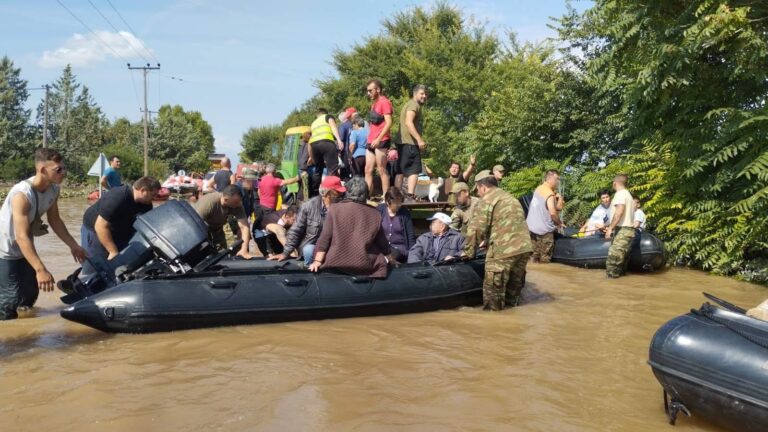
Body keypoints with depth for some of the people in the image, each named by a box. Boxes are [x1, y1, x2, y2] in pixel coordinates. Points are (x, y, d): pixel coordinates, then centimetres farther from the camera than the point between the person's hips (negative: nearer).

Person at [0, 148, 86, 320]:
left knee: (32, 291, 14)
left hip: (24, 250, 8)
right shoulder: (22, 194, -33)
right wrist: (41, 270, -45)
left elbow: (55, 220, 6)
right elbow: (22, 237, -38)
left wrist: (73, 245, 3)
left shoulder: (54, 189, -10)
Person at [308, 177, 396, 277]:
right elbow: (382, 242, 14)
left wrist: (318, 261, -1)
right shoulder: (374, 214, 4)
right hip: (363, 264, 1)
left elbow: (325, 238, -4)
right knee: (381, 260, 27)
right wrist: (390, 259, 30)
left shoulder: (335, 209, 0)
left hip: (336, 263, -1)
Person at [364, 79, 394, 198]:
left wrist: (378, 139, -22)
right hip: (372, 142, 9)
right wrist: (371, 139, 17)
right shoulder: (374, 104, 21)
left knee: (382, 170, -7)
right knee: (368, 170, 6)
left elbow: (389, 123, -16)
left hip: (381, 141, -9)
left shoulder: (384, 102, -7)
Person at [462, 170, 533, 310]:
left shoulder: (487, 200, -1)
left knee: (494, 288, 2)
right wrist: (487, 240, 36)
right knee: (514, 284, 20)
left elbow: (476, 228, -7)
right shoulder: (511, 198, 26)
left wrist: (468, 252, 3)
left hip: (503, 250, -8)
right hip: (523, 247, 8)